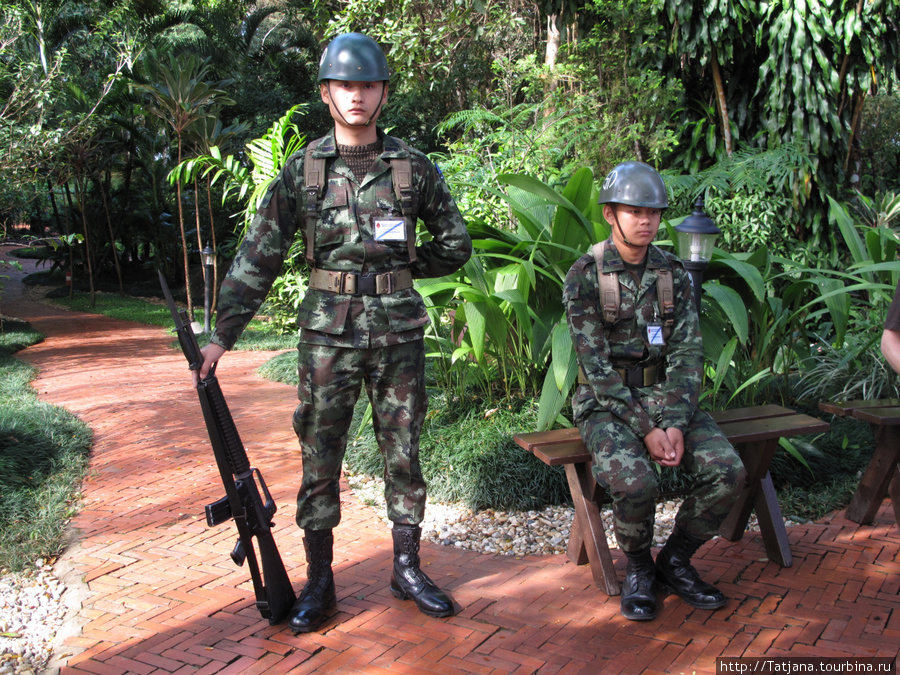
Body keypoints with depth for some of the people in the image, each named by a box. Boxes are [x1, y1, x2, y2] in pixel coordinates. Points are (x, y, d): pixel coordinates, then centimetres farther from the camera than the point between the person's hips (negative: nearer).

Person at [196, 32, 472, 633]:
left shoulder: (414, 167, 3)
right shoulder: (302, 171, 2)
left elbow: (456, 243, 13)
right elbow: (259, 257, 1)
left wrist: (399, 265, 3)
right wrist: (223, 334, -4)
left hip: (399, 333, 1)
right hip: (328, 334, 0)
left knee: (404, 454, 9)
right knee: (319, 458, 5)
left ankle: (408, 568, 24)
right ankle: (319, 581, 19)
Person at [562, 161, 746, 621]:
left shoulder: (673, 274, 4)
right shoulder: (584, 277, -9)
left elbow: (687, 353, -2)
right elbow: (596, 364, -14)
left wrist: (675, 423, -18)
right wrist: (645, 428, -21)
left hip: (666, 398, 4)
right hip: (606, 403, -4)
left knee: (727, 471, -18)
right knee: (634, 480, -32)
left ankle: (675, 562, 7)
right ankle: (637, 567, 1)